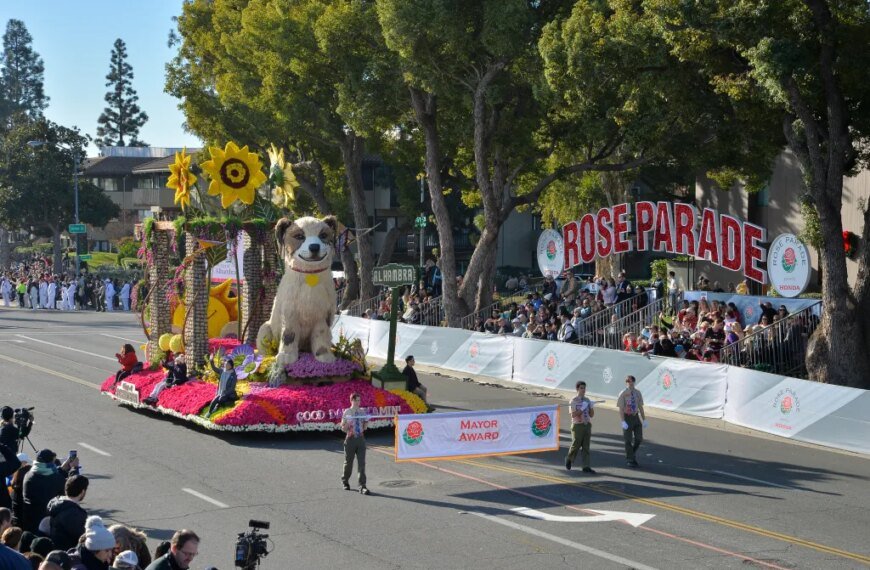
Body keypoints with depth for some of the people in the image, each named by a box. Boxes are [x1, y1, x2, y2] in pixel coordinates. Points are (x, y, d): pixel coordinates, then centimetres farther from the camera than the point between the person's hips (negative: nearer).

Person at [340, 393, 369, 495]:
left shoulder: (362, 412, 7)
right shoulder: (347, 412, -3)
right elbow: (343, 428, 0)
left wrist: (365, 423, -6)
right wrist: (347, 425, -20)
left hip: (361, 439, 2)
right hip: (351, 439, -2)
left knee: (361, 463, -6)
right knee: (348, 462, 9)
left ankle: (362, 486, -8)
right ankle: (345, 481, 33)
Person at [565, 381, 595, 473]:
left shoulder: (587, 400, 11)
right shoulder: (574, 401, -6)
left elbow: (591, 415, 12)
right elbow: (573, 414, -14)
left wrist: (592, 407, -7)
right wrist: (582, 409, -22)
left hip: (587, 425, 5)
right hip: (578, 425, -5)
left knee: (586, 446, 1)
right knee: (576, 445, 0)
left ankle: (586, 467, -1)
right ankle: (569, 460, 27)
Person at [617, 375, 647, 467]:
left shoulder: (638, 393, 6)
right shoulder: (623, 394, -10)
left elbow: (640, 407, 10)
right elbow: (621, 409, -12)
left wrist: (644, 420, 7)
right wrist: (623, 422, -19)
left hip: (636, 417, 4)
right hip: (627, 417, -4)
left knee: (639, 438, 2)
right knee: (628, 440, 3)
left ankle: (632, 453, 29)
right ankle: (630, 460, 14)